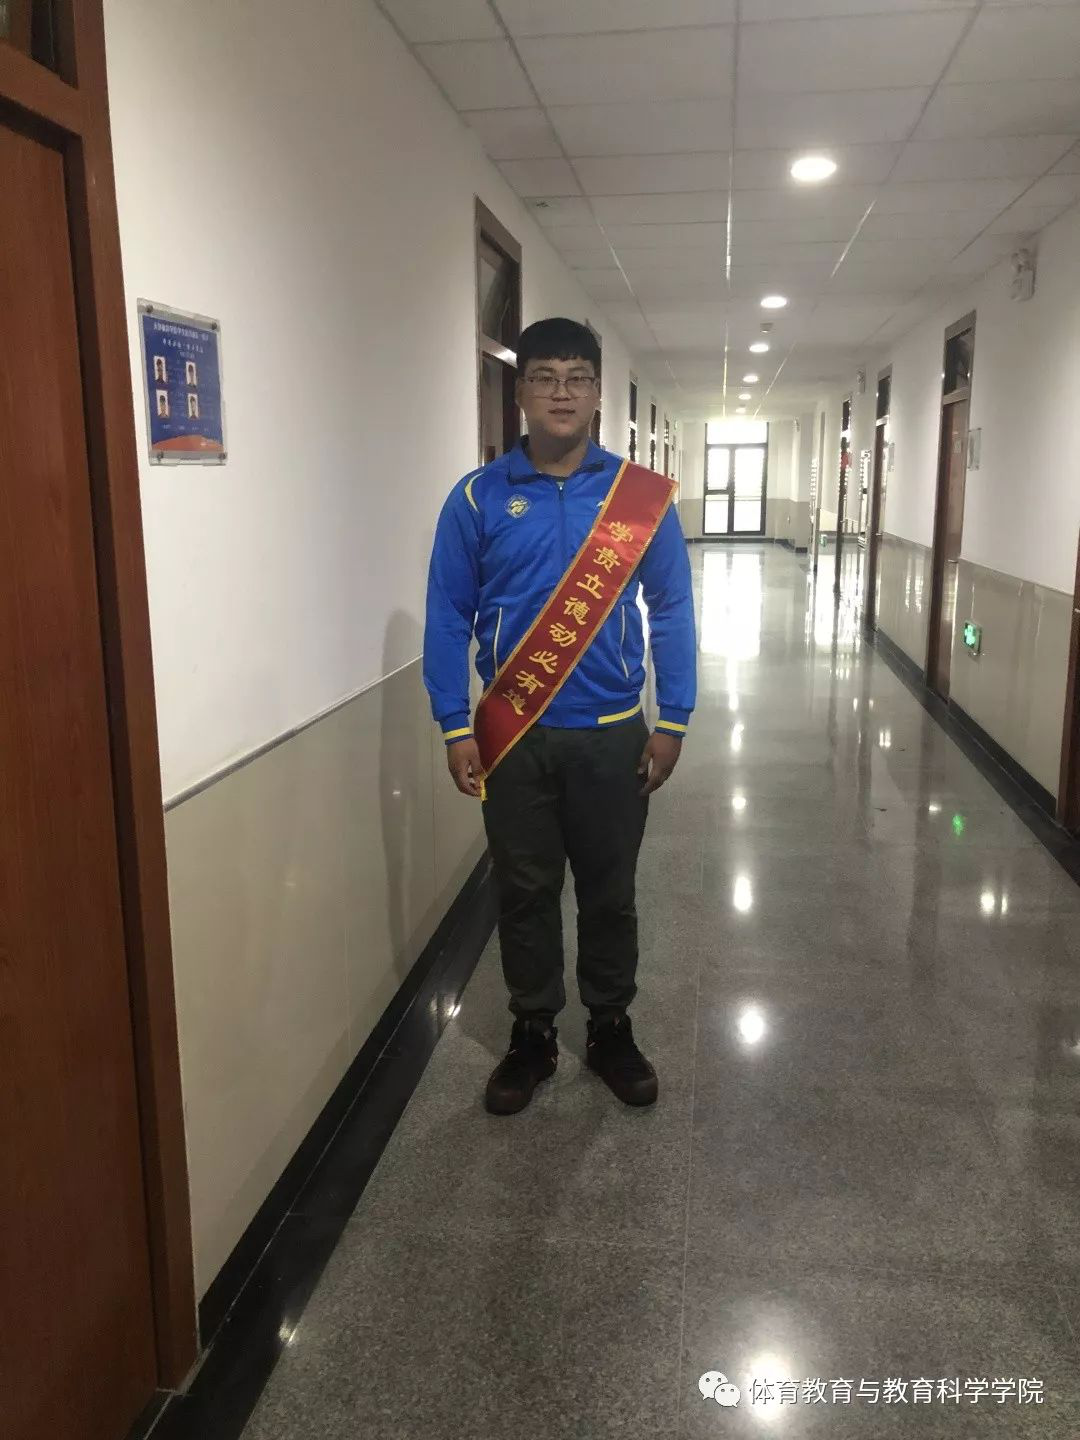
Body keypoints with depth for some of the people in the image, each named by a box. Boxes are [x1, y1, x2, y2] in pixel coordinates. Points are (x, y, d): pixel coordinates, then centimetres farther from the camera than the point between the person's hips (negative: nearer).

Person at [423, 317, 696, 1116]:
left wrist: (673, 722, -3)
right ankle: (532, 1034, 32)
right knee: (525, 892, 13)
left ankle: (612, 1029, 33)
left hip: (613, 733, 0)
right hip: (514, 735, 0)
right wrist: (456, 728, -6)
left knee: (609, 893, 13)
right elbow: (448, 618, -1)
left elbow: (671, 612, 0)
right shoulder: (478, 497, -3)